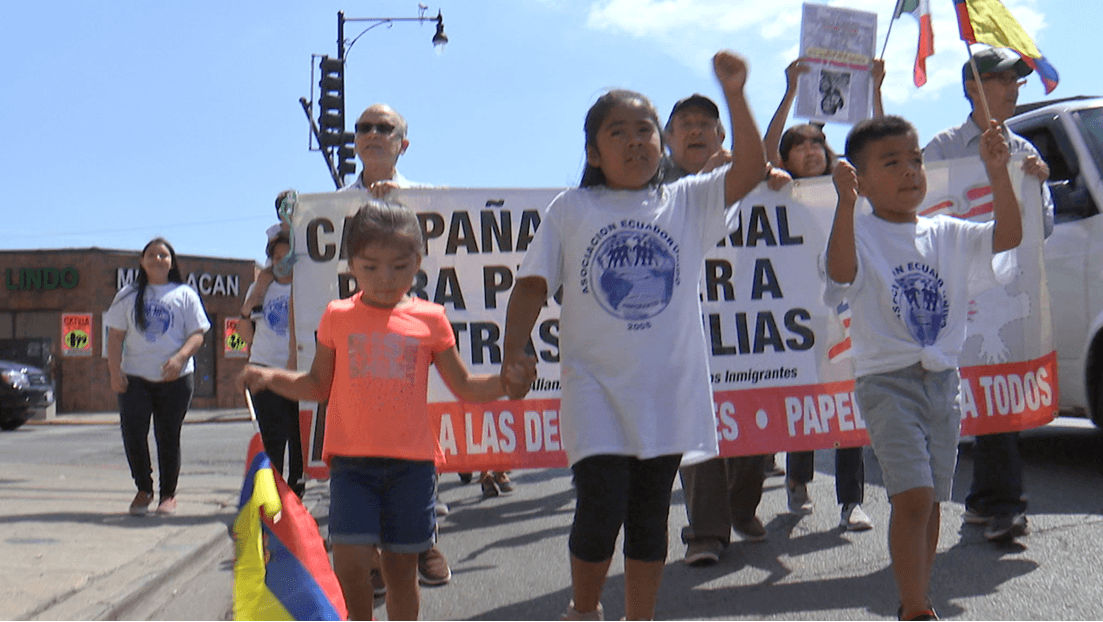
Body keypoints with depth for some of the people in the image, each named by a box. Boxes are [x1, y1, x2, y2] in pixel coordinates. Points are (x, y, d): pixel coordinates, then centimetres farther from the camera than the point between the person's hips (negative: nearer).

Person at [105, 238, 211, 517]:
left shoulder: (185, 295, 10)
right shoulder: (128, 296, 14)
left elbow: (197, 335, 3)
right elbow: (115, 336, 10)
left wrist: (180, 357, -15)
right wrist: (115, 371, -4)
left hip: (175, 379, -1)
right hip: (135, 377, 1)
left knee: (168, 437, 1)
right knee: (132, 431, -12)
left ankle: (168, 494, 14)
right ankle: (143, 489, 7)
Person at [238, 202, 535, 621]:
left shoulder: (430, 319, 3)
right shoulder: (338, 316, 5)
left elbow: (465, 388, 8)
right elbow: (318, 386, 12)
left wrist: (505, 380, -10)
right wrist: (270, 378, -3)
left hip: (411, 462, 0)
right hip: (351, 460, 0)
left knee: (401, 566, 8)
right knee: (350, 560, -11)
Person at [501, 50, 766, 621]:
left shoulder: (689, 202, 7)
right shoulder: (570, 210, 4)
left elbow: (750, 169, -4)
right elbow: (532, 285, 3)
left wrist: (733, 95, -13)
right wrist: (513, 354, -8)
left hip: (668, 386, 2)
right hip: (595, 384, -2)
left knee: (649, 515, 11)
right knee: (600, 508, -9)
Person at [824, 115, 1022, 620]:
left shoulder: (945, 234, 9)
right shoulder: (861, 233, -7)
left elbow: (1007, 236, 0)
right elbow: (841, 271, -27)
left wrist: (997, 172, -10)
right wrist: (845, 202, -38)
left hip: (943, 380, 6)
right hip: (887, 383, -6)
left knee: (932, 501, 13)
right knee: (913, 497, -15)